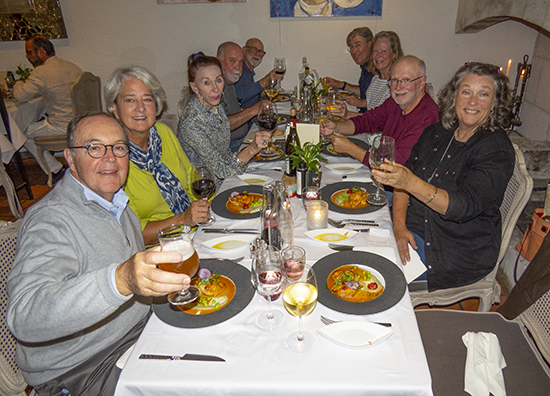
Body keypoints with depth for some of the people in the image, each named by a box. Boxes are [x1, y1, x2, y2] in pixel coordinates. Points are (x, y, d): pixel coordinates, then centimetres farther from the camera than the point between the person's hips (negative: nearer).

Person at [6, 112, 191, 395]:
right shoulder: (50, 220, -23)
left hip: (136, 330, 8)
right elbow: (23, 318, -39)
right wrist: (120, 280, -52)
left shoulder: (114, 202, 6)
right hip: (79, 370, -7)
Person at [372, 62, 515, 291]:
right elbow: (405, 175, 2)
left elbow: (464, 206, -28)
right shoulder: (437, 132, 4)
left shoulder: (497, 150, -15)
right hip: (414, 226, 6)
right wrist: (399, 225, -14)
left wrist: (411, 182, -43)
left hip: (459, 253, -6)